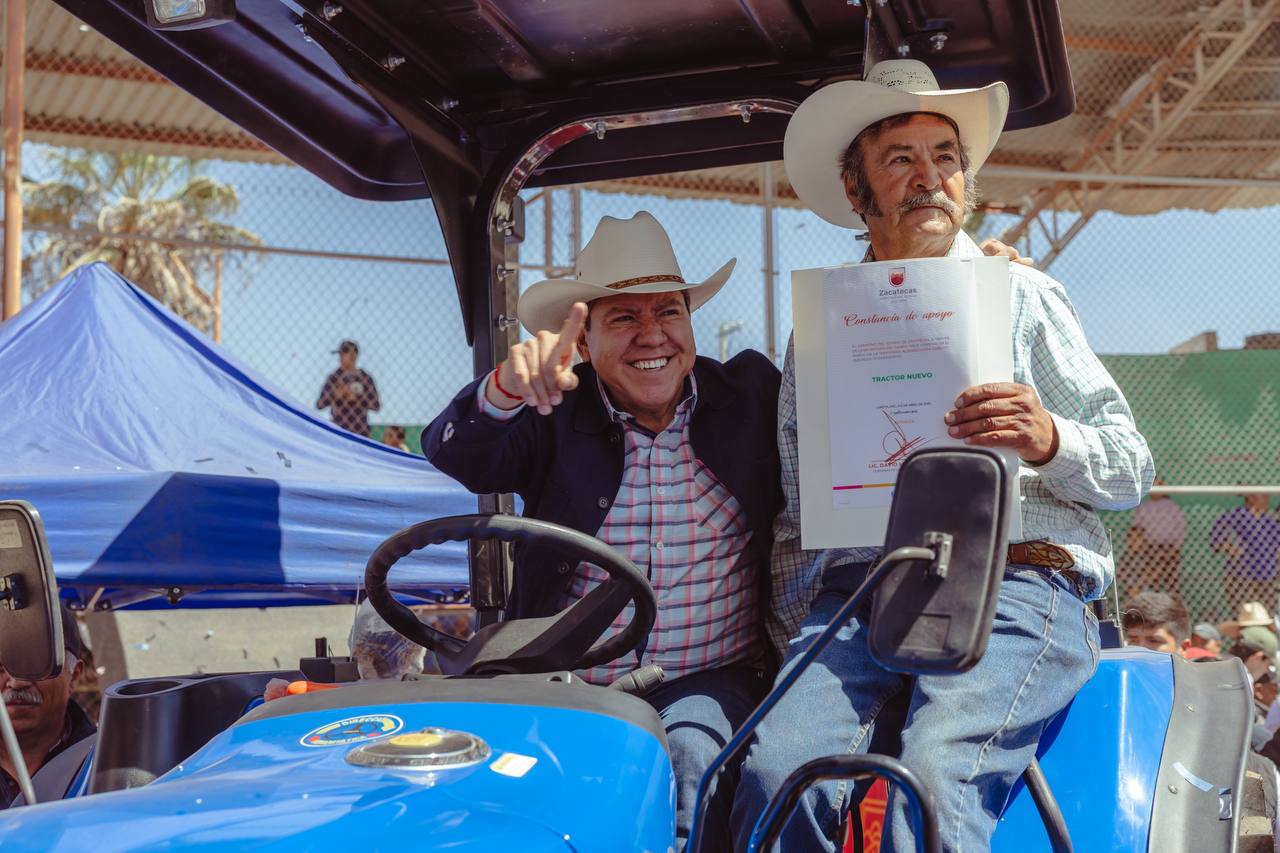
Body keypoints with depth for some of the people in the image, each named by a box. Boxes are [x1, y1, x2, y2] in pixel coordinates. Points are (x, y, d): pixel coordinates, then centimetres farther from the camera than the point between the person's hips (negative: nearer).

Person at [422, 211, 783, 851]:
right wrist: (508, 388, -31)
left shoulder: (750, 395, 8)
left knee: (692, 754, -31)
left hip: (710, 682, 0)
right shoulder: (555, 416, 3)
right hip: (569, 689, 0)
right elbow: (451, 454, -13)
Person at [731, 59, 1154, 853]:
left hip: (1014, 580, -2)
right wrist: (794, 616, 6)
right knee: (777, 772, -27)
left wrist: (1051, 441, -11)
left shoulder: (1023, 296, 16)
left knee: (933, 778, -32)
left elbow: (1132, 472, 11)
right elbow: (796, 501, 23)